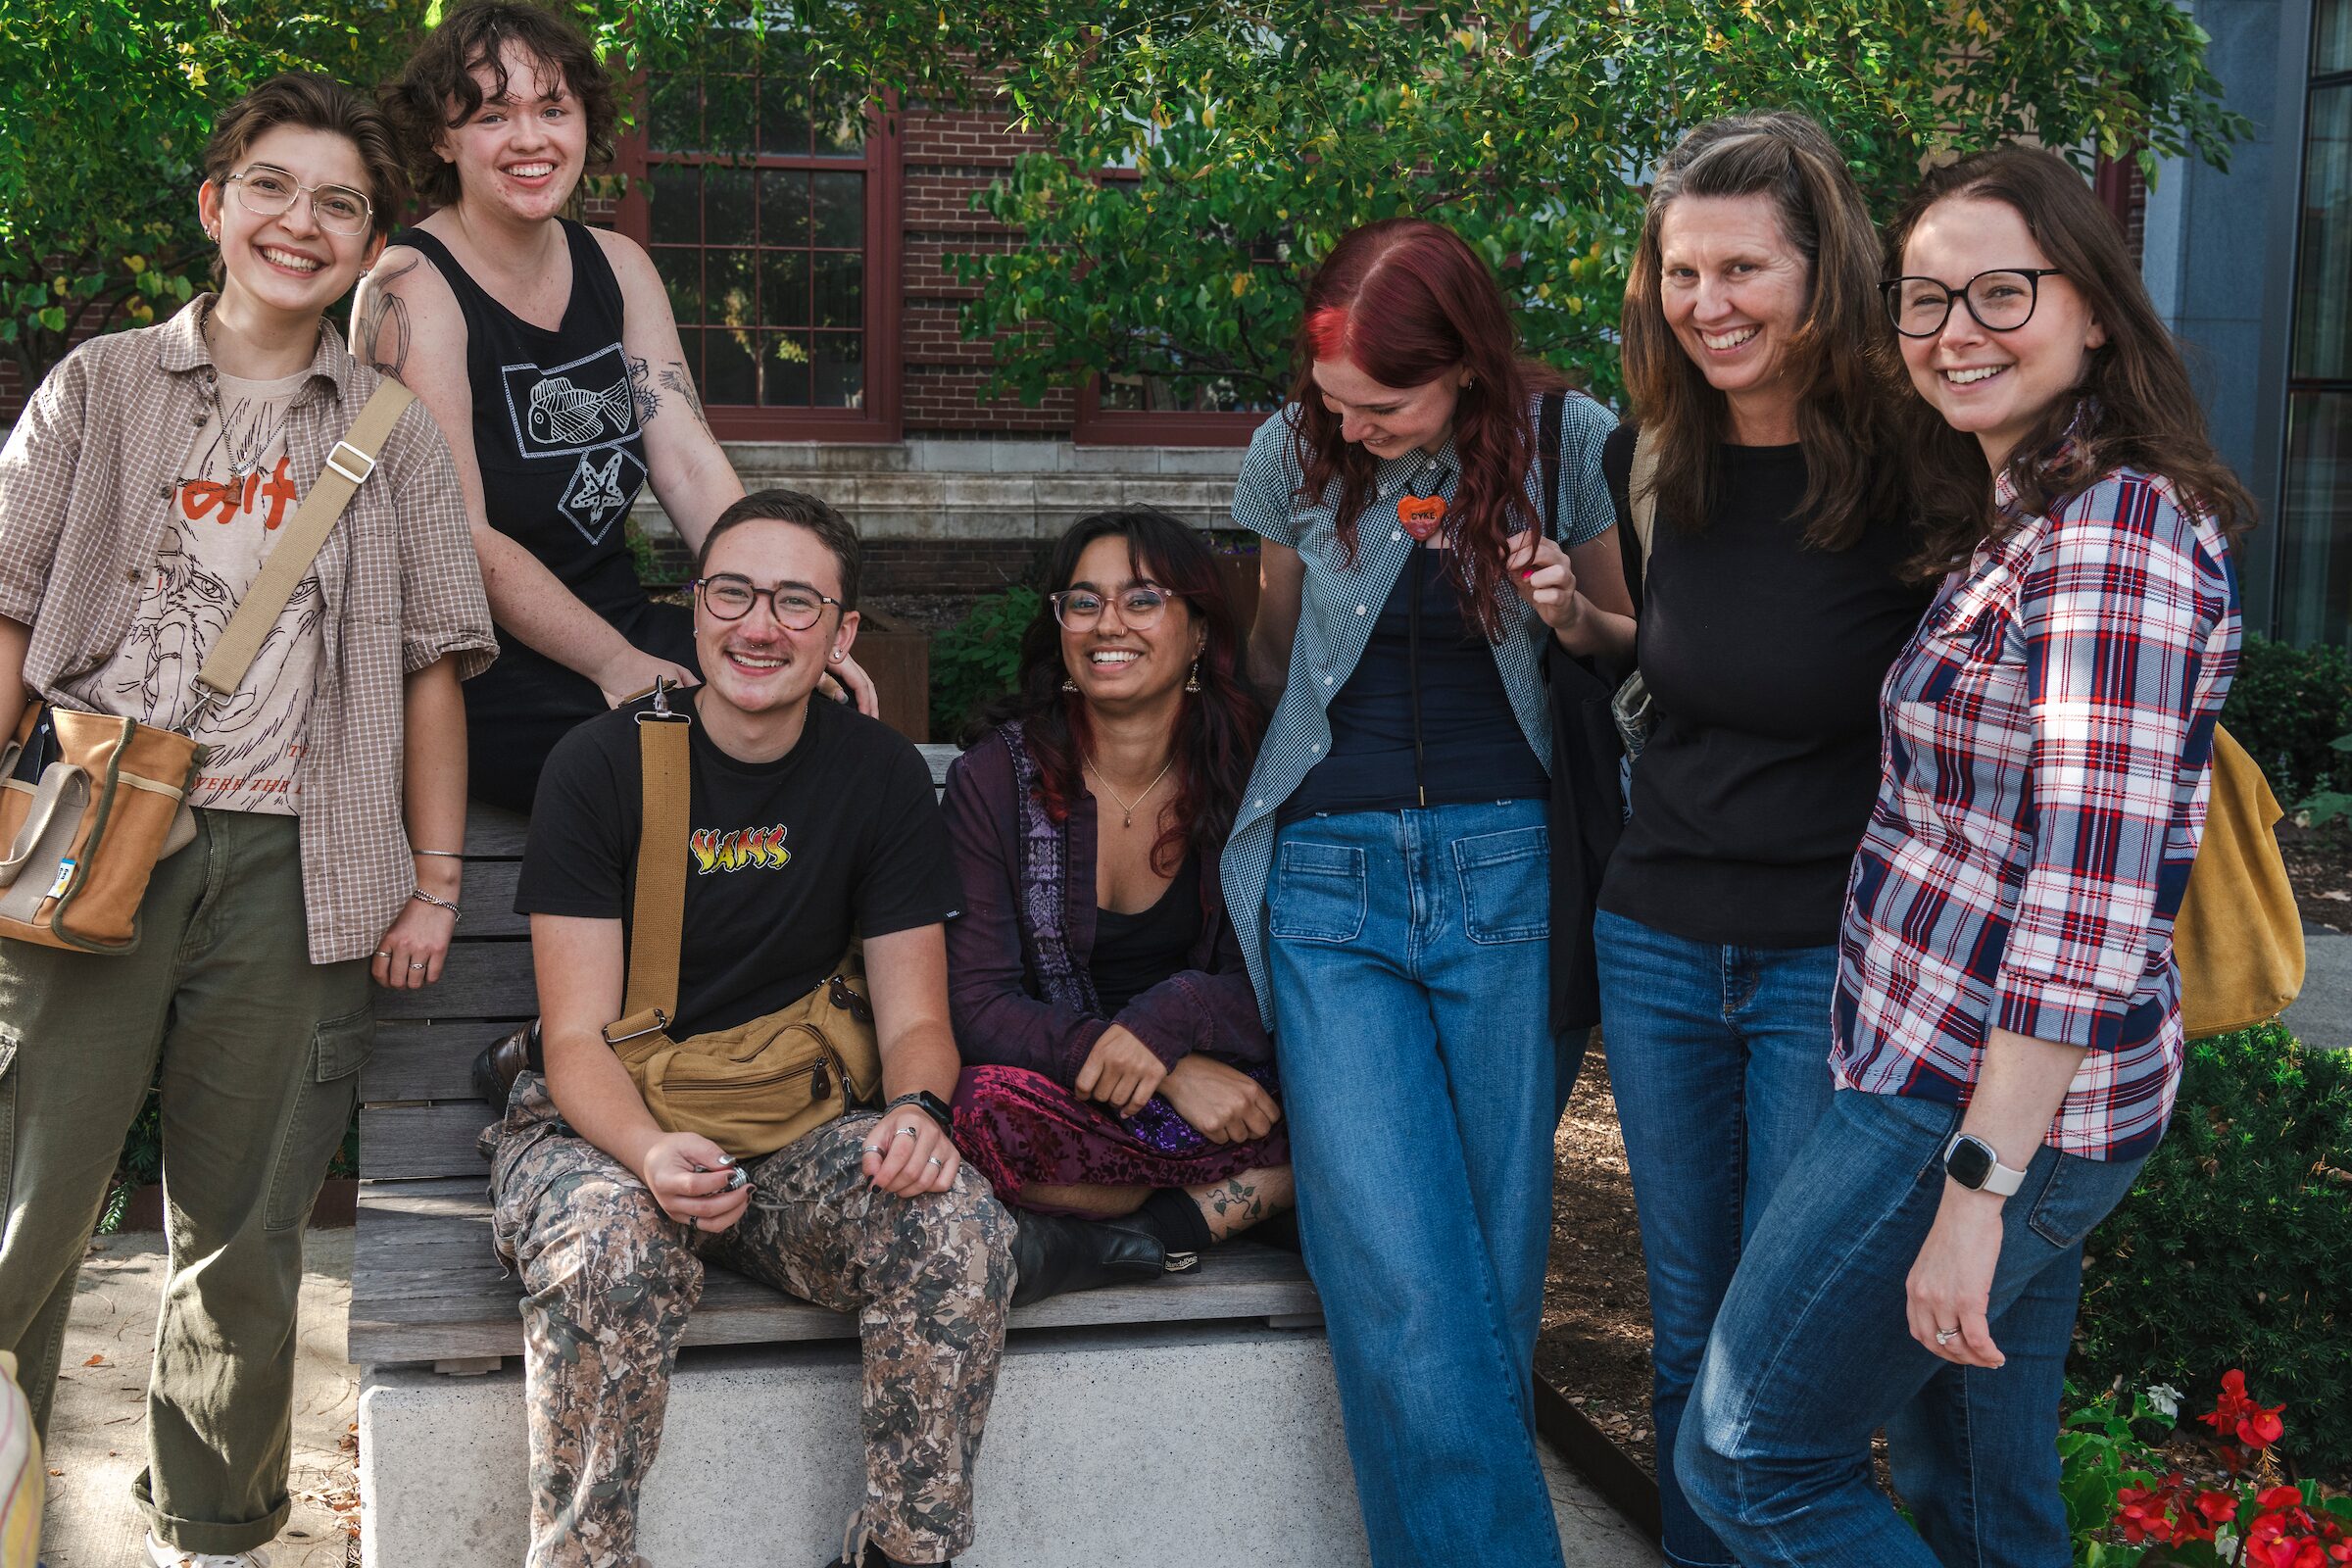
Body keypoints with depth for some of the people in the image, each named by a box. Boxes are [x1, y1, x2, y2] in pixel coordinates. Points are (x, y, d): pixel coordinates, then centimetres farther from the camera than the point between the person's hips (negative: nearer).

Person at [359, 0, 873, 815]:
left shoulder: (618, 267, 10)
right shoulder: (412, 288, -11)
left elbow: (692, 469, 2)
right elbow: (460, 537, -15)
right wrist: (618, 666, -20)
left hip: (619, 619, 7)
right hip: (483, 674, -6)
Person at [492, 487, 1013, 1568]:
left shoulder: (881, 776, 2)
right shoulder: (601, 766, -6)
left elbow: (914, 1019, 3)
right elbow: (578, 1039, -10)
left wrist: (917, 1106, -22)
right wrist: (653, 1153, -32)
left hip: (793, 1138, 2)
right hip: (607, 1123, -2)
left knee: (959, 1226, -26)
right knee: (610, 1247, -35)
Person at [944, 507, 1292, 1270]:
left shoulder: (1253, 771, 0)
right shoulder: (992, 780, -5)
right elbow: (975, 1006, -11)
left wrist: (1166, 1022, -24)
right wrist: (1172, 1073, -23)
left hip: (1221, 1083, 1)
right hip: (1061, 1094, -1)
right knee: (988, 1106, -36)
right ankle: (1256, 1192, -17)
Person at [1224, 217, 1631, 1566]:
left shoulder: (1565, 444, -2)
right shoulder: (1295, 455, 2)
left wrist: (1572, 616, -8)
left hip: (1507, 863, 0)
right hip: (1331, 879, 1)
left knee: (1498, 1256, 4)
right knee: (1396, 1275, -11)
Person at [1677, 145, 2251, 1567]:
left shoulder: (2118, 531, -17)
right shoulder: (2014, 521, 14)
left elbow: (2089, 904, -22)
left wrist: (1978, 1184, -24)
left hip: (2001, 1104, -10)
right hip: (1942, 1068, 10)